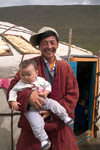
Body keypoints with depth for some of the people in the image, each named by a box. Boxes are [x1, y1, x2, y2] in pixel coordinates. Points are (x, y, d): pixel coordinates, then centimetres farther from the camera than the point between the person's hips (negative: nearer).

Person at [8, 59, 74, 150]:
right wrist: (13, 102, -12)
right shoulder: (20, 85, -1)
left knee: (54, 104, -18)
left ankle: (65, 117, 0)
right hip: (30, 107, -2)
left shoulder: (40, 80, 6)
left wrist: (46, 92, -4)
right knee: (36, 123, -19)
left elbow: (48, 85, 16)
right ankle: (44, 138, -8)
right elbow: (12, 92, 3)